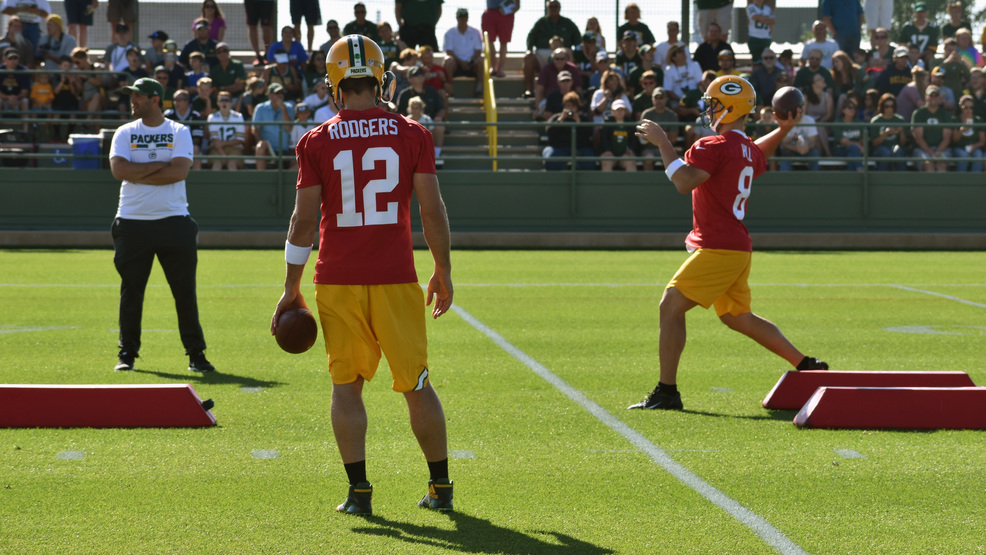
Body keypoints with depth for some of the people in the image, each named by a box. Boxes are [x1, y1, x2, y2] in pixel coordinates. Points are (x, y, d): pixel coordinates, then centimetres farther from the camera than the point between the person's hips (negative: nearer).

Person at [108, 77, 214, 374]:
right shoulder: (125, 133, 7)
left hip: (174, 222, -1)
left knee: (185, 291, 0)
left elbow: (180, 171, -13)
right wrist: (159, 165, -11)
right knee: (130, 291, 5)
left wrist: (138, 174, -11)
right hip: (132, 223, 1)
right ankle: (127, 353, 14)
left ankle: (196, 354, 8)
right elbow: (119, 169, -10)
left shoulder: (179, 132, 3)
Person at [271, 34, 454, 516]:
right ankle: (440, 488, 14)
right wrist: (443, 273, 12)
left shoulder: (317, 142, -1)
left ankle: (358, 490, 5)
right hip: (395, 278, 0)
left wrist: (291, 288, 6)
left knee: (346, 385, 9)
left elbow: (304, 219, -1)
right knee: (417, 384, 9)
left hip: (337, 281, 0)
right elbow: (432, 210, 0)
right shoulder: (412, 135, 0)